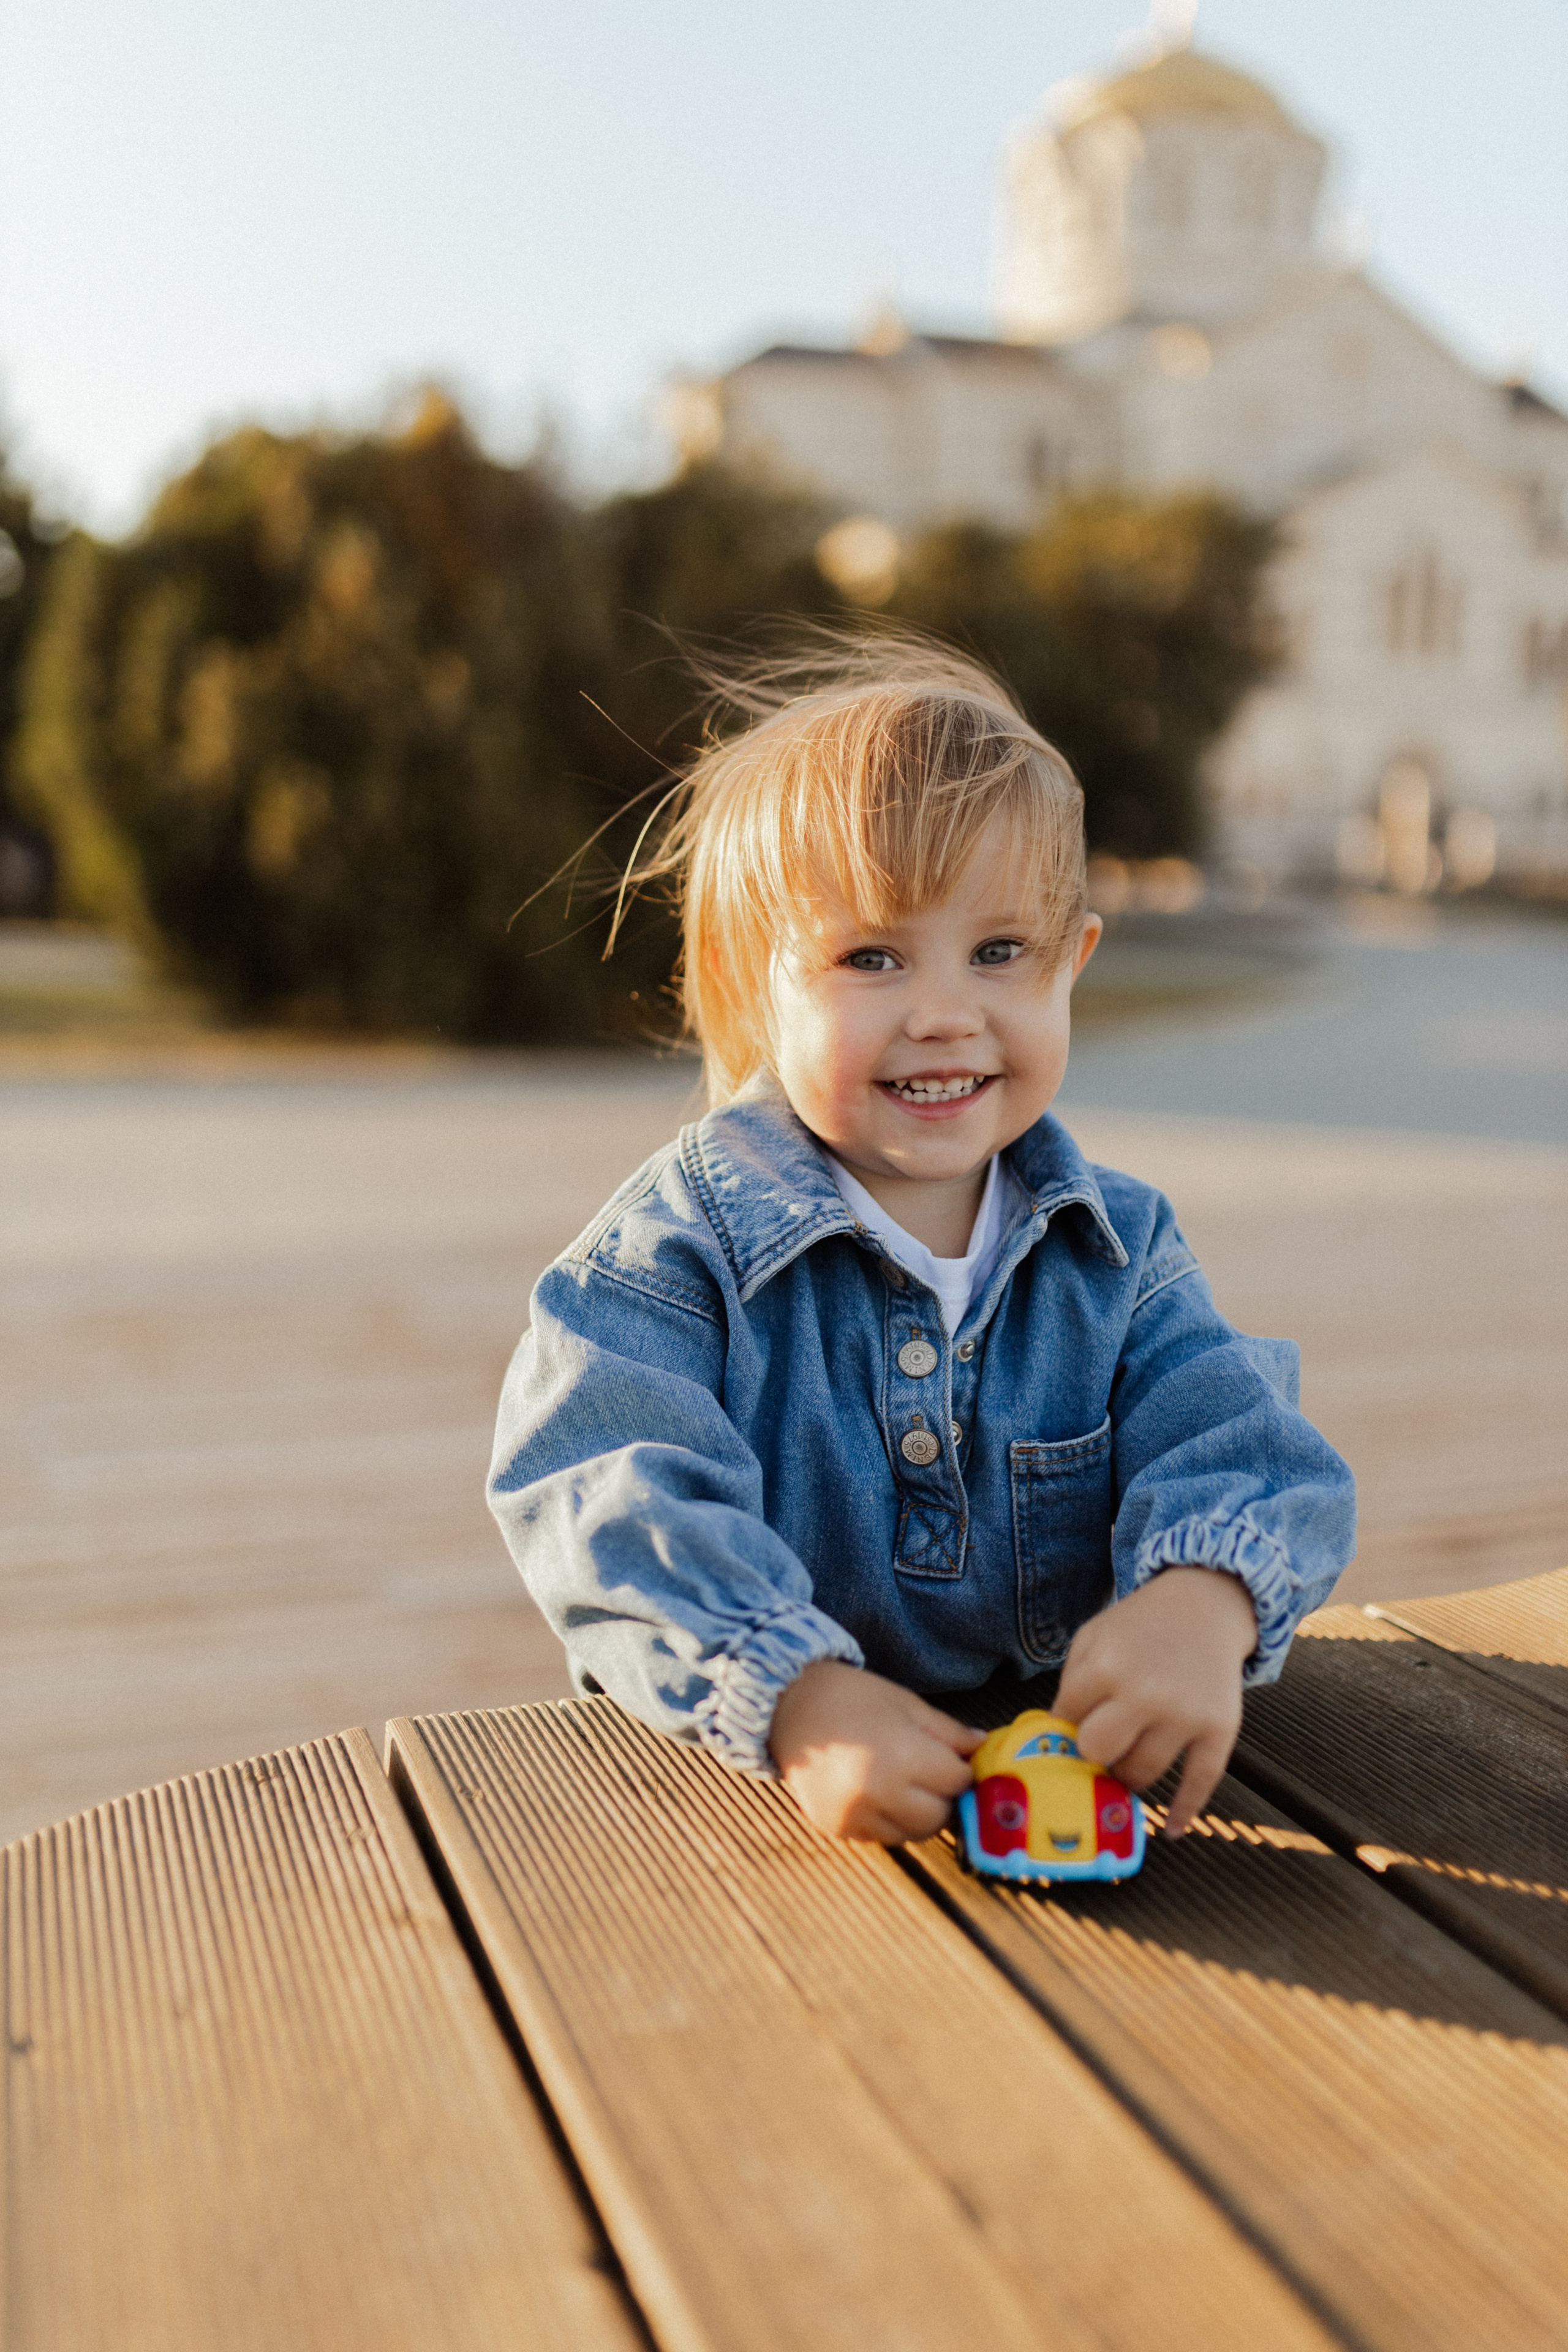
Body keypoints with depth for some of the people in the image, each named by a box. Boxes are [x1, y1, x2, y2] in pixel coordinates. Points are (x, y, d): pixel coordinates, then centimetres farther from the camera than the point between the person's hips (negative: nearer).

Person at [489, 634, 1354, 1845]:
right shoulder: (679, 1251, -10)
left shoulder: (1119, 1249, 3)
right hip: (739, 1777, -4)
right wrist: (797, 1697, -35)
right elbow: (617, 1507, -20)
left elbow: (1235, 1447, -7)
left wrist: (1203, 1601, -31)